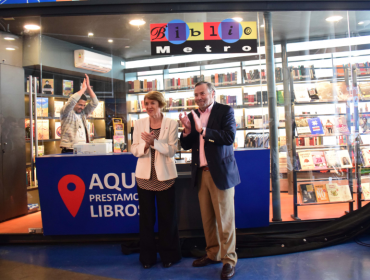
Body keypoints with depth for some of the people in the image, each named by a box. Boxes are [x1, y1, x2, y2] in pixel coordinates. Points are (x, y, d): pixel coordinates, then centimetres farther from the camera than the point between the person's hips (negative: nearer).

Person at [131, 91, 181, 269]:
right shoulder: (139, 124, 3)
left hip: (164, 175, -2)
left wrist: (154, 142, -23)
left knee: (167, 217, 7)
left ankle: (169, 255, 23)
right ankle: (147, 256, 23)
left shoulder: (171, 124, -3)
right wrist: (145, 144, -19)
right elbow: (134, 150, 0)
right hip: (145, 175, 2)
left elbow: (172, 150, -11)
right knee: (146, 217, 9)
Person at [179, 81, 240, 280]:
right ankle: (212, 254, 28)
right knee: (207, 218, 13)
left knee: (225, 219, 3)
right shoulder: (192, 116, 11)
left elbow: (229, 137, -17)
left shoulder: (225, 111, -3)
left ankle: (229, 260, 14)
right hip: (201, 174, 5)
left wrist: (203, 130, -20)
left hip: (220, 173, -5)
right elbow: (186, 146, 9)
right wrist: (187, 130, -9)